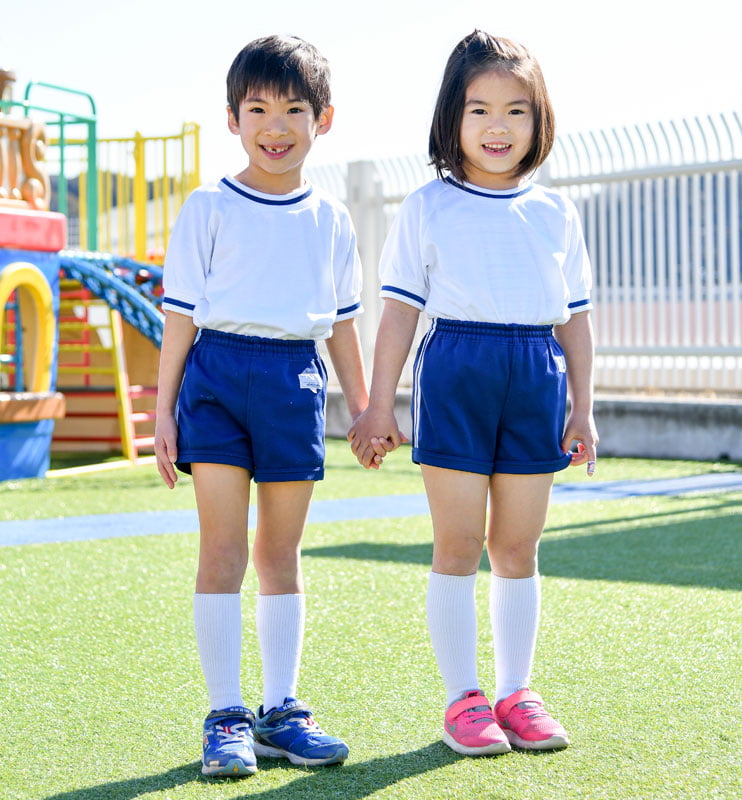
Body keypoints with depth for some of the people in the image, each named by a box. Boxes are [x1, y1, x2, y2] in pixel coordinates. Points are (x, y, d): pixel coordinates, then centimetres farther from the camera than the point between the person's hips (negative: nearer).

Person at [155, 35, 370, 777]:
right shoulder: (209, 209, 1)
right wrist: (163, 410, -2)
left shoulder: (329, 220, 11)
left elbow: (341, 320, 17)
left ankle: (281, 712, 15)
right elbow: (180, 314, 1)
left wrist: (363, 404, 16)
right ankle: (226, 716, 0)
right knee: (223, 547, -5)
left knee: (281, 552, 8)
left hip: (296, 381, 3)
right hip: (219, 373, -3)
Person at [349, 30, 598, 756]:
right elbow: (400, 312, 1)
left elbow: (574, 316, 13)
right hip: (456, 370, -3)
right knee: (457, 544, -1)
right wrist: (378, 406, -2)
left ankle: (516, 691, 17)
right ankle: (462, 698, 7)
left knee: (518, 545, 7)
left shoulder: (554, 213, 10)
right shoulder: (428, 209, 2)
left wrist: (582, 408, 8)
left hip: (537, 376, 3)